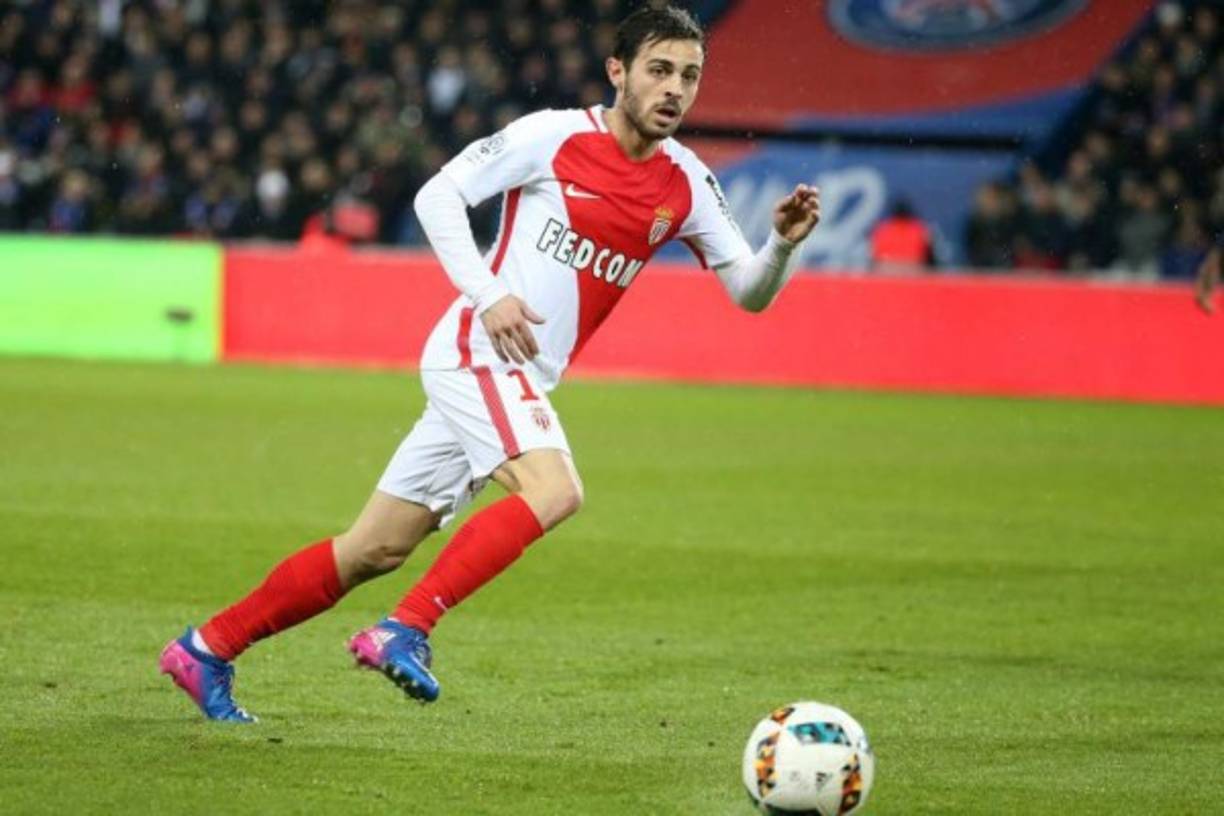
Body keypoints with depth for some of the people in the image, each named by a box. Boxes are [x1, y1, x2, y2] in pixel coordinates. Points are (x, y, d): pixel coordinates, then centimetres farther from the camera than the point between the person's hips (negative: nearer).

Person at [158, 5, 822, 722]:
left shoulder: (687, 186, 7)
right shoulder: (554, 135, -8)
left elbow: (750, 291, 8)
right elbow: (439, 194, -5)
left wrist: (784, 243, -13)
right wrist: (489, 293, -17)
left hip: (522, 381, 7)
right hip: (478, 349, -7)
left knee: (377, 550, 8)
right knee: (554, 489, -29)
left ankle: (208, 650, 17)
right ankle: (405, 631, -27)